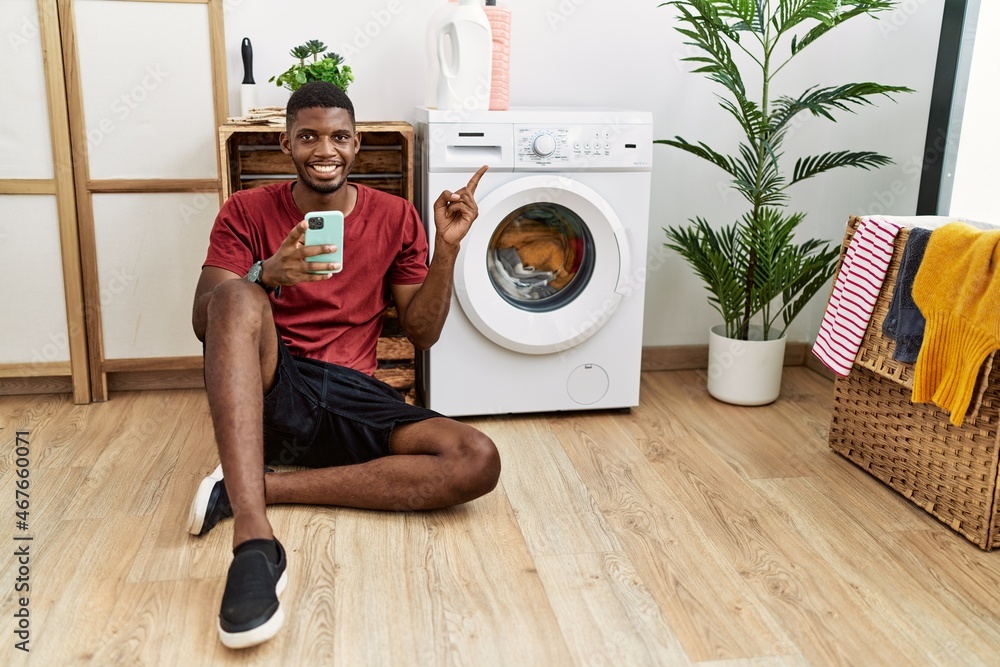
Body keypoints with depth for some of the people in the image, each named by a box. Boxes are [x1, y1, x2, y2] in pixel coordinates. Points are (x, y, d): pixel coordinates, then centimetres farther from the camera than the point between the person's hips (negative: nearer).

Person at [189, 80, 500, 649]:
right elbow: (205, 321, -5)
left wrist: (448, 247, -7)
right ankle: (254, 540, -43)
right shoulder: (248, 211, 4)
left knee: (479, 462, -22)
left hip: (352, 399, 2)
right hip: (266, 392, -1)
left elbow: (423, 332, 7)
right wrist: (266, 275, -25)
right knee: (237, 296, -33)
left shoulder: (395, 217, 8)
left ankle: (258, 486, -21)